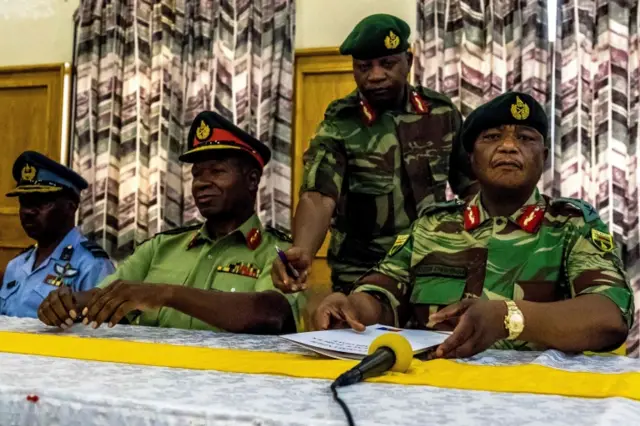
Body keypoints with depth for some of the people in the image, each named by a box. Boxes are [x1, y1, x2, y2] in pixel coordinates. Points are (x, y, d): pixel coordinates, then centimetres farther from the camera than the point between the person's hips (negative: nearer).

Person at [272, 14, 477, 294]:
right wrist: (301, 251, -42)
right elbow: (319, 197, -23)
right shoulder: (338, 125, -11)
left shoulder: (442, 112, -1)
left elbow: (470, 184, 9)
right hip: (362, 275, -3)